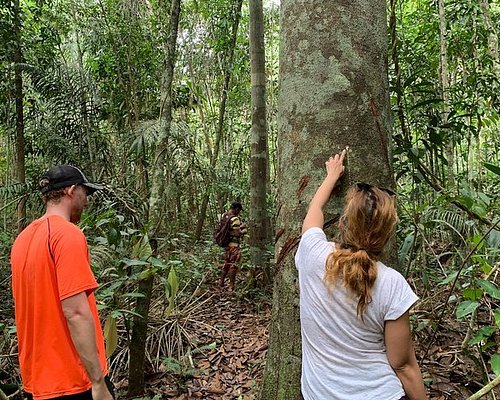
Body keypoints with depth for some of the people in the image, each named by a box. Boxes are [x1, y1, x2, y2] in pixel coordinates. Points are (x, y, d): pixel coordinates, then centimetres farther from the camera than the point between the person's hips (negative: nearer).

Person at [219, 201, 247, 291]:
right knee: (233, 265, -1)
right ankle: (231, 286, 3)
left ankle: (221, 283, 26)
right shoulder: (235, 219, -20)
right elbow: (237, 233, -22)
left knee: (226, 263, 19)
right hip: (234, 245, -9)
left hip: (226, 244, 9)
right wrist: (244, 230, -4)